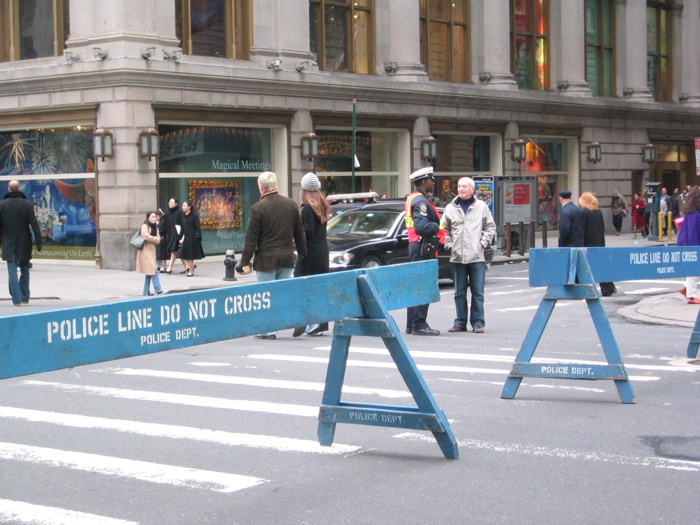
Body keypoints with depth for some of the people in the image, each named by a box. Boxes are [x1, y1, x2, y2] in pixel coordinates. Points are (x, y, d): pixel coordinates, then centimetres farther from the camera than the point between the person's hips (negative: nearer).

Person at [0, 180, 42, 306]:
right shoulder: (27, 205, -6)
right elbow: (34, 224, -8)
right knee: (25, 271, 15)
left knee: (12, 273, 1)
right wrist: (39, 242, -5)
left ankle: (17, 300, -7)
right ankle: (25, 298, 20)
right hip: (24, 245, 0)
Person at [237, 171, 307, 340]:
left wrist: (245, 261, -5)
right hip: (287, 258, 5)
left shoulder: (258, 208, -11)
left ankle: (268, 330, 5)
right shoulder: (291, 204, 5)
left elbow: (251, 238, -10)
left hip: (266, 259, -5)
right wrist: (302, 254, 21)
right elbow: (300, 233, 12)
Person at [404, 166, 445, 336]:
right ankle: (419, 325, -10)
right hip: (422, 247, -11)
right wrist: (438, 226, -11)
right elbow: (422, 226, -24)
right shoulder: (420, 201, -13)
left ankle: (411, 325, 18)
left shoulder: (414, 199, 19)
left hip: (416, 247, 11)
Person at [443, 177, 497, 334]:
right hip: (457, 257, 2)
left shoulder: (481, 206, 4)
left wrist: (483, 243, -2)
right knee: (459, 293, 6)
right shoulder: (450, 208, 7)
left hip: (477, 257, -2)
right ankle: (460, 322, 13)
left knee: (478, 292, 0)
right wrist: (449, 245, 2)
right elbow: (445, 229, 14)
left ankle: (478, 322, 6)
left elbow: (490, 227, 8)